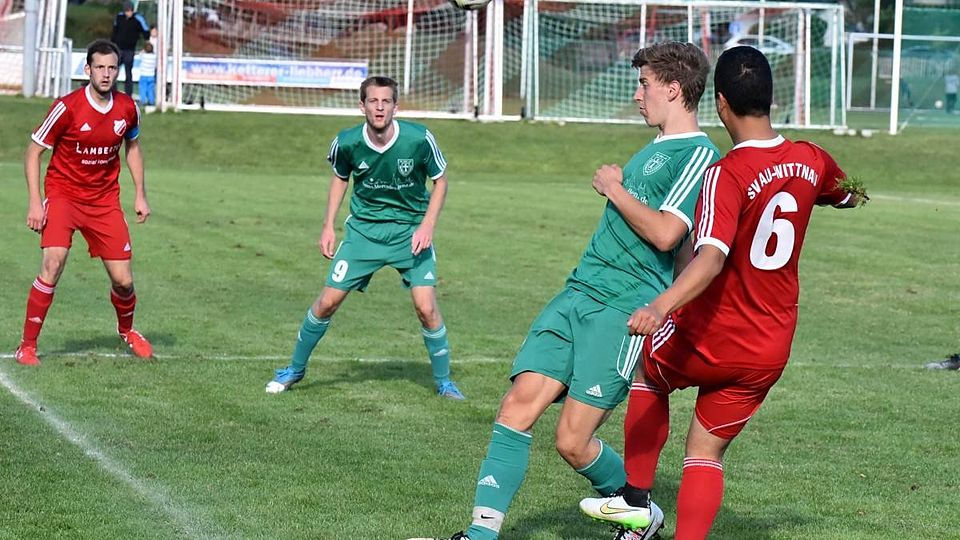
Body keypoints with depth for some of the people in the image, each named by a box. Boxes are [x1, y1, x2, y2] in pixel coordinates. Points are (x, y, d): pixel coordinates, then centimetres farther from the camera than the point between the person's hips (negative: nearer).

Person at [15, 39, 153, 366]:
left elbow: (132, 147, 17)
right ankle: (27, 346, -14)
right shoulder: (67, 108, -16)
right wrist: (35, 202, -16)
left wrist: (140, 195, 11)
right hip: (63, 194, -4)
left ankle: (127, 330, 35)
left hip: (105, 200, 4)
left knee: (123, 280, 1)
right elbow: (33, 152, -8)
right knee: (53, 264, -24)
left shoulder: (127, 108, -3)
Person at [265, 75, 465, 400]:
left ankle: (443, 381, 8)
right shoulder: (347, 142, -14)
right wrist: (328, 226, 4)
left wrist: (427, 226, -13)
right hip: (363, 228, 1)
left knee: (425, 306, -12)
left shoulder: (419, 139, -19)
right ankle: (295, 369, 21)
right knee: (328, 301, 0)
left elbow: (440, 180, -3)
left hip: (410, 231, -1)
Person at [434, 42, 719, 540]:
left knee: (572, 441, -9)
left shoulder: (700, 156, -9)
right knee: (518, 404, -6)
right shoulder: (655, 148, 21)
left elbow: (664, 234, -21)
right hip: (578, 291, 9)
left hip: (626, 308, -9)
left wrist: (615, 189, -8)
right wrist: (615, 186, 18)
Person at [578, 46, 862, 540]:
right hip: (770, 351, 5)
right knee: (707, 450, 14)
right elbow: (849, 196, 22)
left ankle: (637, 499, 25)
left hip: (709, 339, -5)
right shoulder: (810, 161, -3)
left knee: (648, 373, 27)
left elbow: (711, 258, -38)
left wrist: (661, 306, -50)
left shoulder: (726, 175, -22)